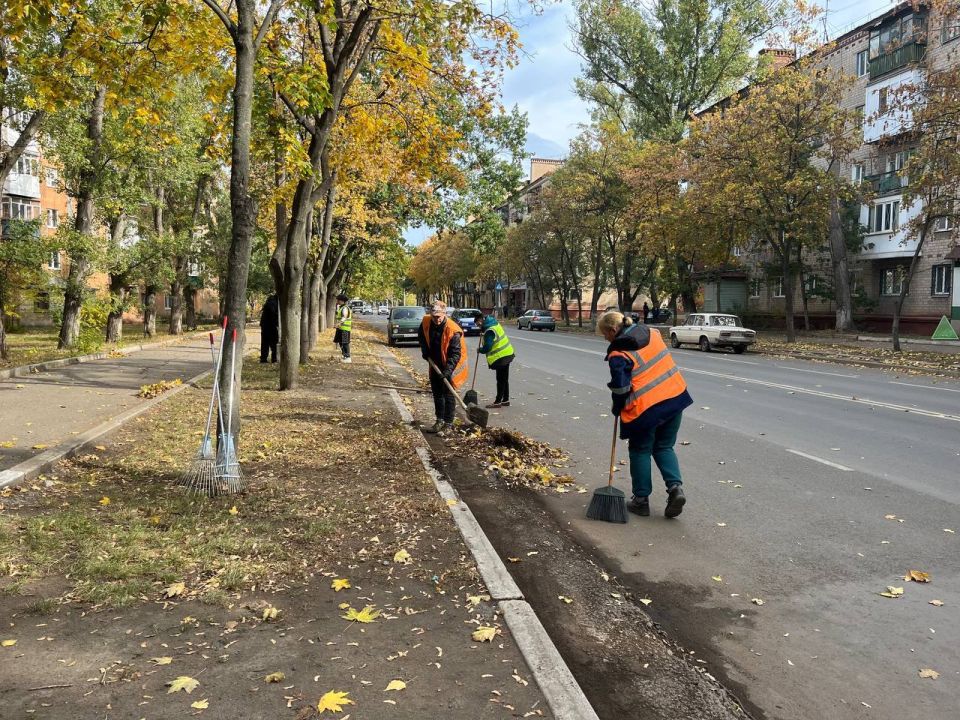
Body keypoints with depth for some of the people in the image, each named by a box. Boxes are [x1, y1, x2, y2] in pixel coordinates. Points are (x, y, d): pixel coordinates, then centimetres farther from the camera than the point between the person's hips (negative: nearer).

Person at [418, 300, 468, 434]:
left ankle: (448, 424, 4)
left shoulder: (453, 330, -27)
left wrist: (448, 369, -33)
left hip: (449, 365, -6)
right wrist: (425, 351, 1)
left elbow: (456, 353, -25)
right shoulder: (426, 322, -10)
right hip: (435, 364, 7)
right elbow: (421, 336, 13)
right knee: (437, 393, 15)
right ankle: (440, 422, 27)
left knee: (448, 395, -2)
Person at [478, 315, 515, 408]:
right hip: (507, 354, 10)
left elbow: (487, 347, -23)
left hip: (500, 357, -10)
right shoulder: (495, 324, 6)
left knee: (501, 380, -3)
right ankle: (505, 400, 23)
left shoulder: (489, 331, -22)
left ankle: (498, 401, 4)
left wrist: (480, 350, -3)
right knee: (505, 379, 16)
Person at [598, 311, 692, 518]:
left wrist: (617, 409, 4)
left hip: (646, 408, -6)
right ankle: (675, 487, 1)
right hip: (675, 397, 6)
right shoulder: (651, 333, 6)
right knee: (664, 447, 20)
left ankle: (641, 500, 18)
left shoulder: (618, 354, -15)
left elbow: (621, 387, -15)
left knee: (640, 451, 13)